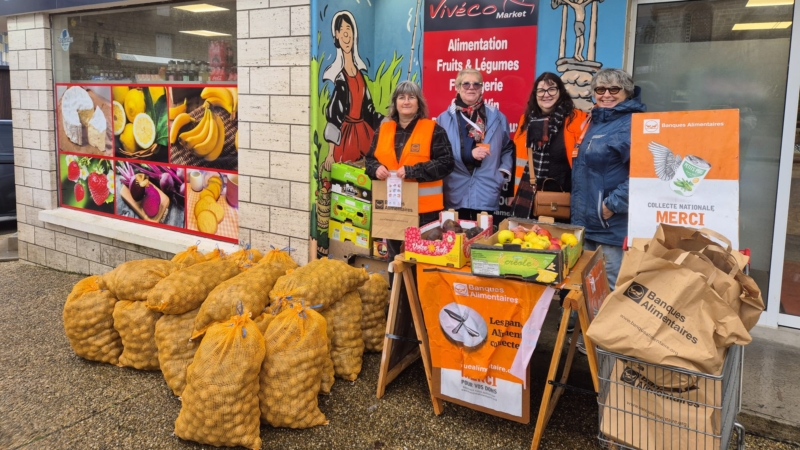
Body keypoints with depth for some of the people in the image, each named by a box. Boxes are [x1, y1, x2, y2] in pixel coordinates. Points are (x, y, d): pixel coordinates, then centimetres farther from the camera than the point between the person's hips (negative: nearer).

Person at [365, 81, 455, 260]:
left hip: (423, 207, -4)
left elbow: (446, 163, -11)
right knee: (394, 256, 15)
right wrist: (376, 168, -8)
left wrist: (412, 171, -20)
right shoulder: (383, 129, 10)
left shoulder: (433, 130, -4)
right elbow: (370, 159, 17)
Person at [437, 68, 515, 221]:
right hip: (455, 194, -1)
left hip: (486, 194, 1)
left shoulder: (497, 118, 12)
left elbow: (508, 149, 18)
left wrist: (503, 173, 2)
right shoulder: (444, 119, 4)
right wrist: (469, 154, -13)